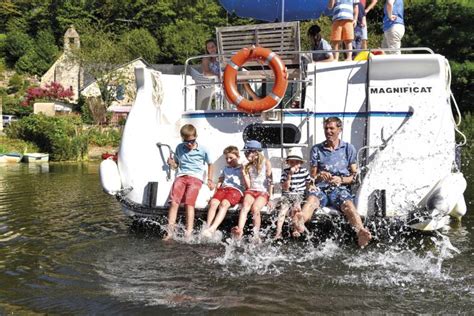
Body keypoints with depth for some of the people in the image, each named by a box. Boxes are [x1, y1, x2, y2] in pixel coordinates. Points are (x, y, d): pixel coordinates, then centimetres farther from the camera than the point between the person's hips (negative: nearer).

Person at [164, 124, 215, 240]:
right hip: (181, 176, 3)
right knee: (174, 202, -16)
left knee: (189, 203, -18)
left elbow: (210, 164, 19)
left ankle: (188, 233, -21)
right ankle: (170, 230, -14)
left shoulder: (203, 150, 6)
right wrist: (171, 163, -1)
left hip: (195, 178, -3)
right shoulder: (179, 148, 13)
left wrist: (210, 180, 15)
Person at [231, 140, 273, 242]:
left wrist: (270, 198, -8)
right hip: (251, 191, 3)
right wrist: (244, 173, -3)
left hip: (263, 192, -3)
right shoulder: (248, 166, 15)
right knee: (245, 206, -31)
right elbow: (248, 186, 9)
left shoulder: (266, 163, 4)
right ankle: (239, 230, -51)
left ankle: (256, 235, -30)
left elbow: (270, 182, -1)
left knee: (255, 208, -32)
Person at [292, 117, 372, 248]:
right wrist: (319, 176, -8)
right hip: (321, 188, 0)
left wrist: (341, 180, -8)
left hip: (340, 189, 0)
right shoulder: (316, 149, 17)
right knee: (312, 198, -36)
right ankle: (300, 222, -68)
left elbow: (355, 175, 13)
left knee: (348, 204, -34)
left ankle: (361, 233, -62)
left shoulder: (348, 148, 15)